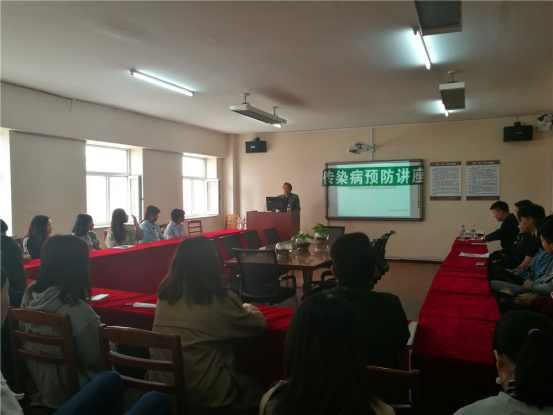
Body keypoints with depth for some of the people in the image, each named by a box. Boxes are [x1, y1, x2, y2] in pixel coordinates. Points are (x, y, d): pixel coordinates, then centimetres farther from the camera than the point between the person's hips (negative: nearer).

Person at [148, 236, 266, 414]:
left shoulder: (165, 293, -4)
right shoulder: (220, 299, -18)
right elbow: (259, 324, -2)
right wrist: (249, 309, 19)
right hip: (201, 392, -5)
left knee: (242, 381, 28)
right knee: (255, 390, 23)